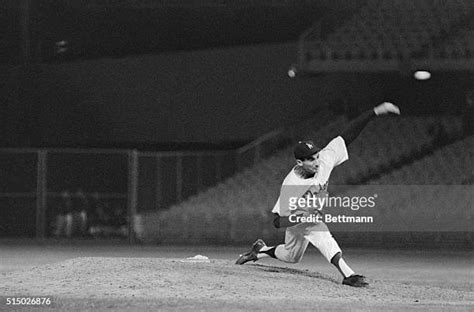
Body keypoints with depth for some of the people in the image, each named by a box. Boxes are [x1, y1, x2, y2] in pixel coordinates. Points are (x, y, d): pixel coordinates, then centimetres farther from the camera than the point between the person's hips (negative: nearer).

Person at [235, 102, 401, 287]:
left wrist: (376, 111, -38)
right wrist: (303, 216, -49)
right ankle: (347, 274, -40)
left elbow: (348, 135, -31)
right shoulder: (290, 185, -36)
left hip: (309, 216, 6)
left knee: (292, 257, 21)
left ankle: (260, 250, 42)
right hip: (294, 217, -6)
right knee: (322, 234, -33)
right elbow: (278, 221, -31)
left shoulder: (324, 160, -27)